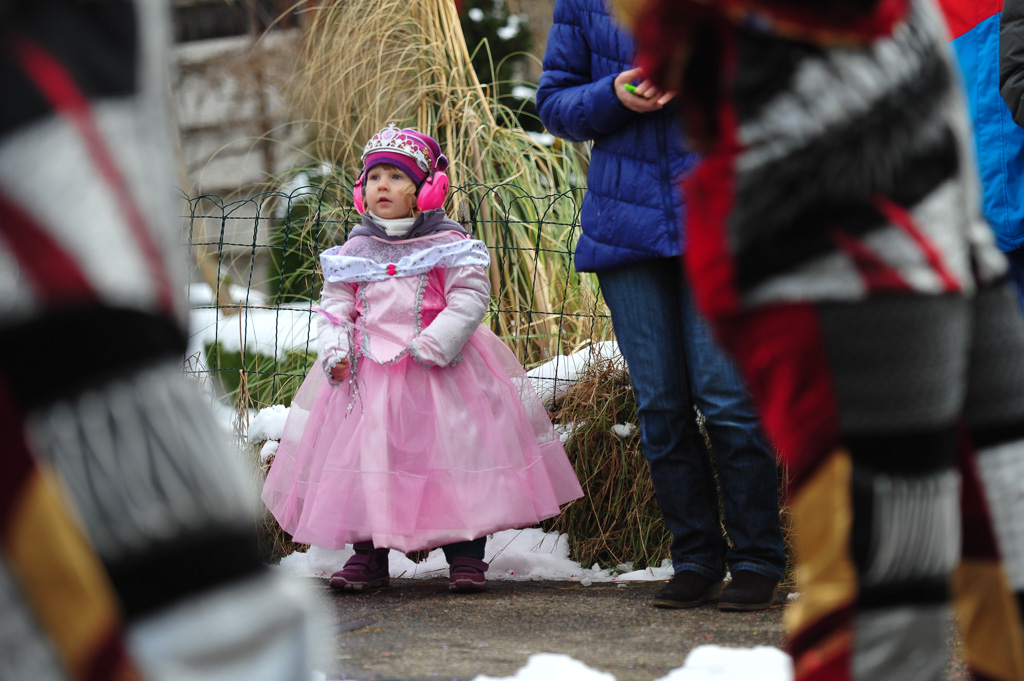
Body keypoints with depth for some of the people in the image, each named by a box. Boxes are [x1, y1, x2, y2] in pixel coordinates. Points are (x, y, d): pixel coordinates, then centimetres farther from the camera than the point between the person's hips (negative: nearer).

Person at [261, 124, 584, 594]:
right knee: (362, 456, 3)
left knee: (454, 454, -3)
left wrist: (432, 345, -21)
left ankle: (465, 556, 5)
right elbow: (335, 303, 10)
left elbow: (470, 298, -11)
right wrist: (334, 348, -7)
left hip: (437, 373, -3)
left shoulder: (448, 244, -4)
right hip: (368, 372, 3)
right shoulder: (355, 249, 9)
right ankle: (368, 554, 14)